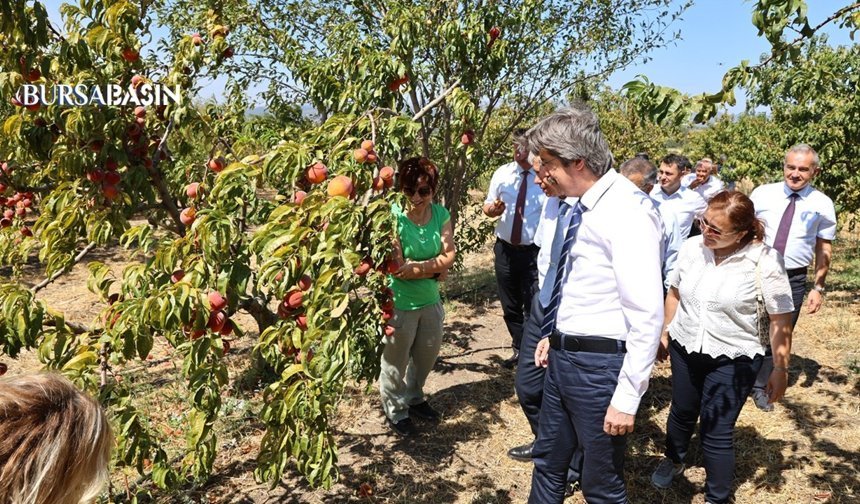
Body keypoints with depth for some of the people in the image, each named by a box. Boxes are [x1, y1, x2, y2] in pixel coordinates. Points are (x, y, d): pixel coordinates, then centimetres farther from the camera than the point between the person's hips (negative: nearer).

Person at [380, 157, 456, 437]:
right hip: (400, 304, -6)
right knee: (396, 362, 14)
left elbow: (449, 256, -7)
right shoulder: (393, 217, -21)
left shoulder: (440, 214, -5)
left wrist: (417, 266, -19)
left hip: (431, 300, 6)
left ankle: (414, 398, 49)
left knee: (427, 357, 24)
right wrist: (435, 267, -16)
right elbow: (398, 268, -22)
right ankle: (395, 411, 37)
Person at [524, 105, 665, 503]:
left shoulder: (628, 211, -20)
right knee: (548, 463, 24)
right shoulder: (572, 206, 5)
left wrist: (627, 398, -21)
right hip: (563, 355, 8)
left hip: (599, 363, -8)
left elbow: (647, 315, -22)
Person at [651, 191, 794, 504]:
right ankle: (673, 460, 51)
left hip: (733, 359, -4)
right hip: (685, 348, 4)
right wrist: (665, 332, 14)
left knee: (716, 432, 0)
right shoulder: (692, 247, -9)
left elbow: (781, 319, -12)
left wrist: (781, 369, -9)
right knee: (682, 413, 22)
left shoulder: (764, 261, -20)